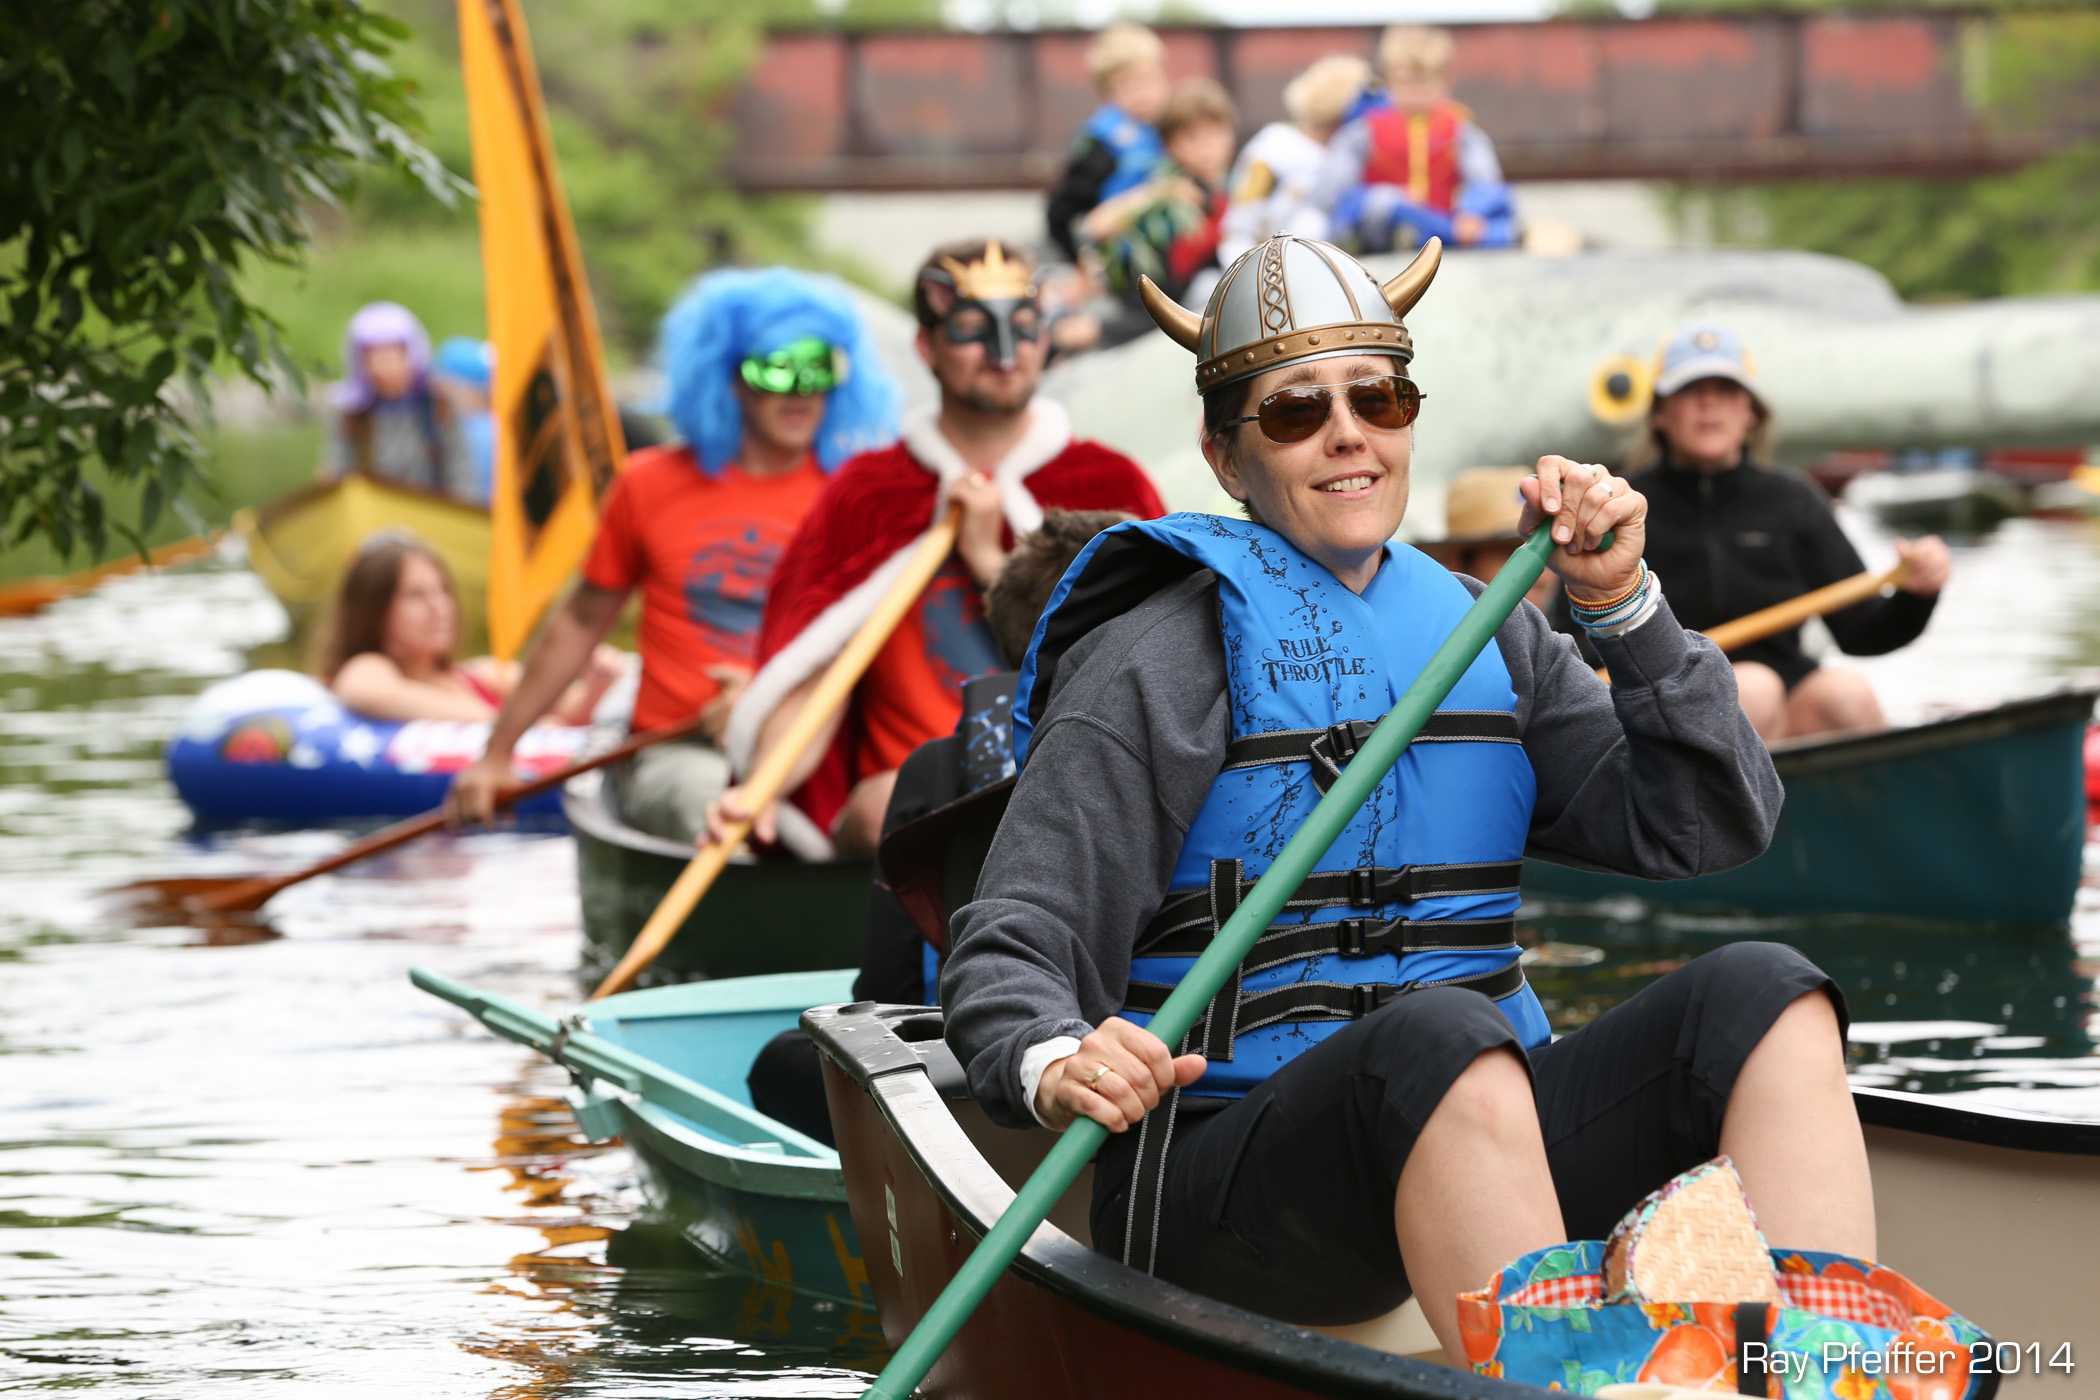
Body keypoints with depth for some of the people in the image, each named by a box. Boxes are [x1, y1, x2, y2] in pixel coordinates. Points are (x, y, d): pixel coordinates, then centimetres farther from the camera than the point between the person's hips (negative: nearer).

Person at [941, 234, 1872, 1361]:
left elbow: (1712, 824, 11)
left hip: (1474, 1139, 6)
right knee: (1444, 1033, -36)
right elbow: (1009, 950, -8)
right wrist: (1054, 1068, -31)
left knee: (1764, 993, -17)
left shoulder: (1483, 637, 16)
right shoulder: (1160, 665, -2)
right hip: (1219, 1178, -6)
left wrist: (1624, 605, -1)